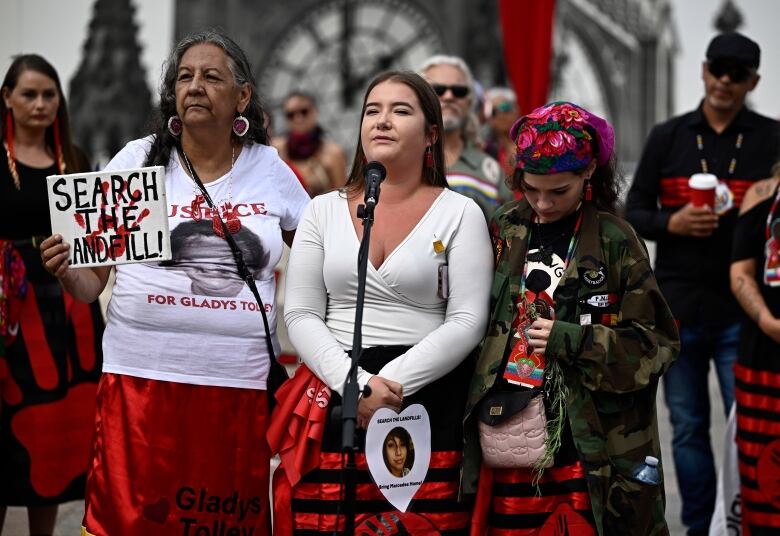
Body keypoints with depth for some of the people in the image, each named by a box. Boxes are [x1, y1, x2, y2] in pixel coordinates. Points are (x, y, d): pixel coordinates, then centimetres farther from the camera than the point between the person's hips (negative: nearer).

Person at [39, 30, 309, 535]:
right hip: (143, 378, -1)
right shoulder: (137, 160, 5)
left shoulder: (270, 168, 8)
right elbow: (92, 281, 7)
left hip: (242, 385, 1)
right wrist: (65, 269, -14)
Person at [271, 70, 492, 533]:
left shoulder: (460, 213, 4)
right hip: (334, 407, 2)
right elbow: (301, 315, 4)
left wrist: (394, 382, -15)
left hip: (428, 409, -2)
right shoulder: (324, 210, 11)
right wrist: (354, 381, -12)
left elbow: (467, 322, -5)